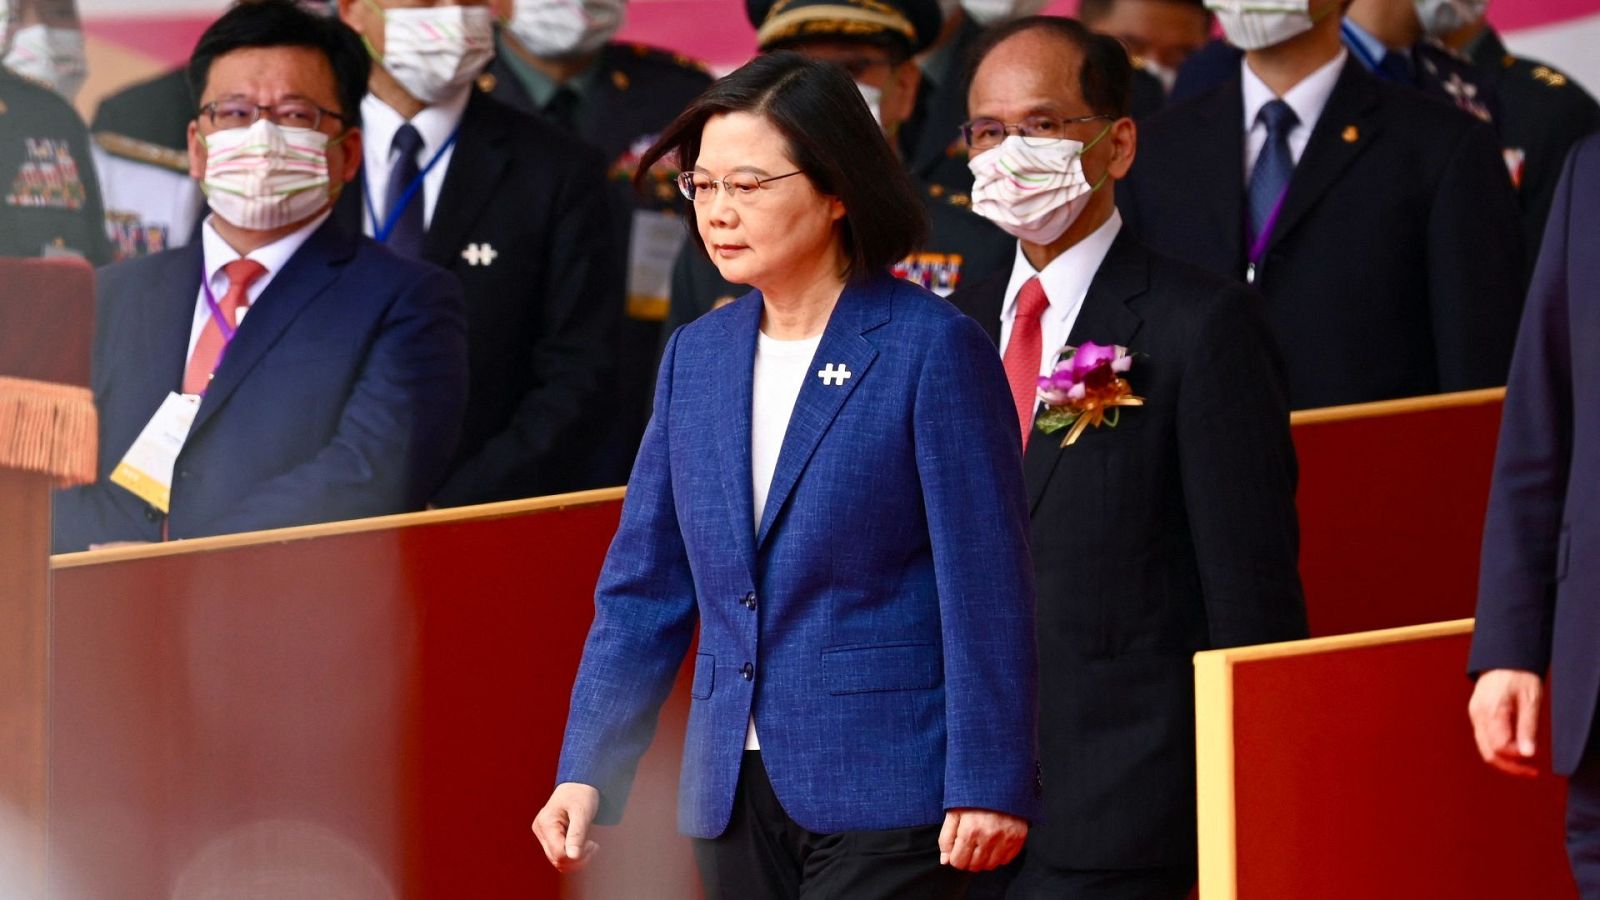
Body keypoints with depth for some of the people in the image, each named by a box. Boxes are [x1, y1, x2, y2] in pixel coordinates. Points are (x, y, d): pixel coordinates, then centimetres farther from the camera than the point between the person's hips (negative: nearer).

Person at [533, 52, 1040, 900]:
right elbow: (643, 589, 14)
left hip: (882, 794, -6)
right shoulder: (697, 355, 12)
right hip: (734, 795, 6)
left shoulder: (931, 347, -6)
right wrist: (587, 771, 8)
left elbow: (986, 586, -9)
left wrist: (988, 787, -12)